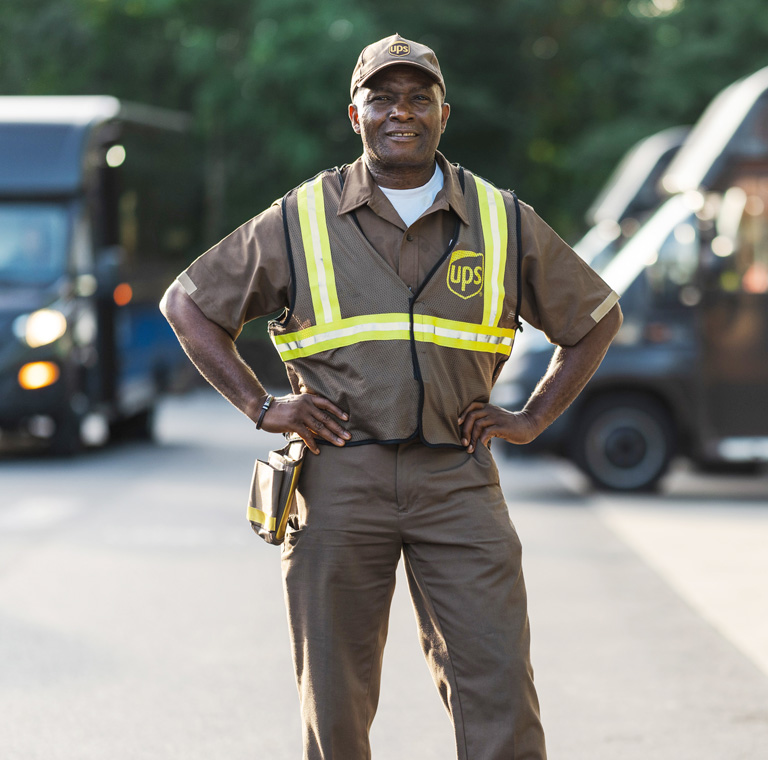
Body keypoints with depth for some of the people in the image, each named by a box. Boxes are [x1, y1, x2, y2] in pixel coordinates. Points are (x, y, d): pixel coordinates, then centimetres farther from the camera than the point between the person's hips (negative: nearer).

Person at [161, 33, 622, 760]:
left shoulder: (503, 222, 7)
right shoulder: (300, 221, 3)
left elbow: (596, 317, 19)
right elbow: (188, 304, 11)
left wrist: (531, 418, 9)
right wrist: (261, 406, 2)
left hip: (457, 481, 1)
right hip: (339, 476, 0)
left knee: (498, 686, -7)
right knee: (335, 700, 4)